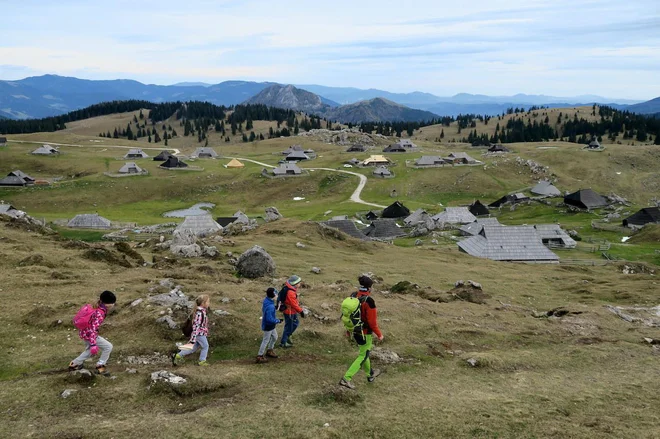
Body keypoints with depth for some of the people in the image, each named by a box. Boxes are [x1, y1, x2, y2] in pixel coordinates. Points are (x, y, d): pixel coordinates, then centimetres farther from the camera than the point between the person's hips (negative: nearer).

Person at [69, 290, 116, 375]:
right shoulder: (100, 314, -29)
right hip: (88, 334, -9)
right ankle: (100, 366, 8)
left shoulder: (97, 308, -2)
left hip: (83, 332, 9)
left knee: (90, 350, 32)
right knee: (108, 347, -2)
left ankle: (74, 364, 40)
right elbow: (93, 330, -33)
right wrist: (93, 344, -35)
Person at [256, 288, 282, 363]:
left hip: (271, 325, 9)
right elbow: (269, 319, -33)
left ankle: (269, 351, 44)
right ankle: (259, 356, 20)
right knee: (266, 340, 7)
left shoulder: (266, 300, -6)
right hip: (268, 326, -9)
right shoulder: (270, 306, -34)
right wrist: (278, 321, -19)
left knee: (274, 337, 26)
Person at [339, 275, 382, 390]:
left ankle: (370, 374, 45)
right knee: (363, 356, 6)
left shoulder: (353, 296, -6)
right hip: (365, 333, -8)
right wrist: (379, 334, -9)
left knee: (364, 352, 26)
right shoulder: (369, 301, -27)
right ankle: (346, 379, -1)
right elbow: (372, 321, -23)